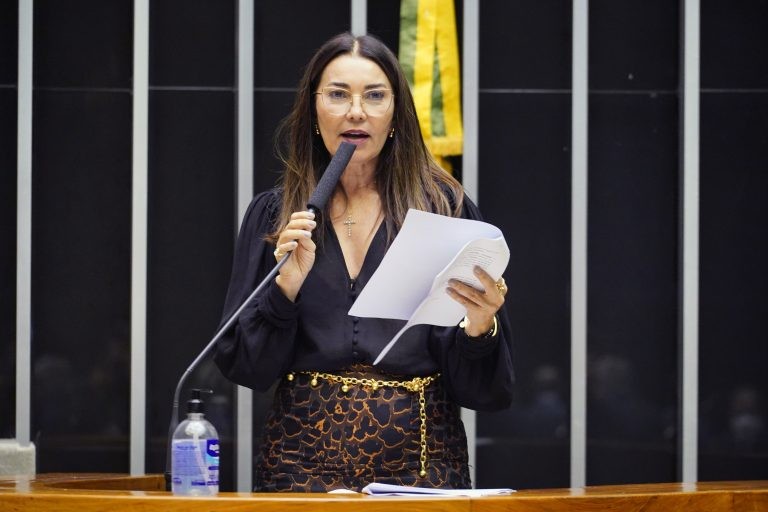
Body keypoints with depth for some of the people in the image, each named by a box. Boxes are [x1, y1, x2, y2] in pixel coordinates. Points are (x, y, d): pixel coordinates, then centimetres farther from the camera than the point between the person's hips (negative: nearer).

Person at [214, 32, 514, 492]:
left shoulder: (445, 208, 3)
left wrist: (481, 329, -19)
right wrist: (286, 288, -10)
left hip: (419, 460, 0)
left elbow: (479, 387, 3)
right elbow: (244, 368, 6)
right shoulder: (273, 214, 8)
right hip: (305, 457, 0)